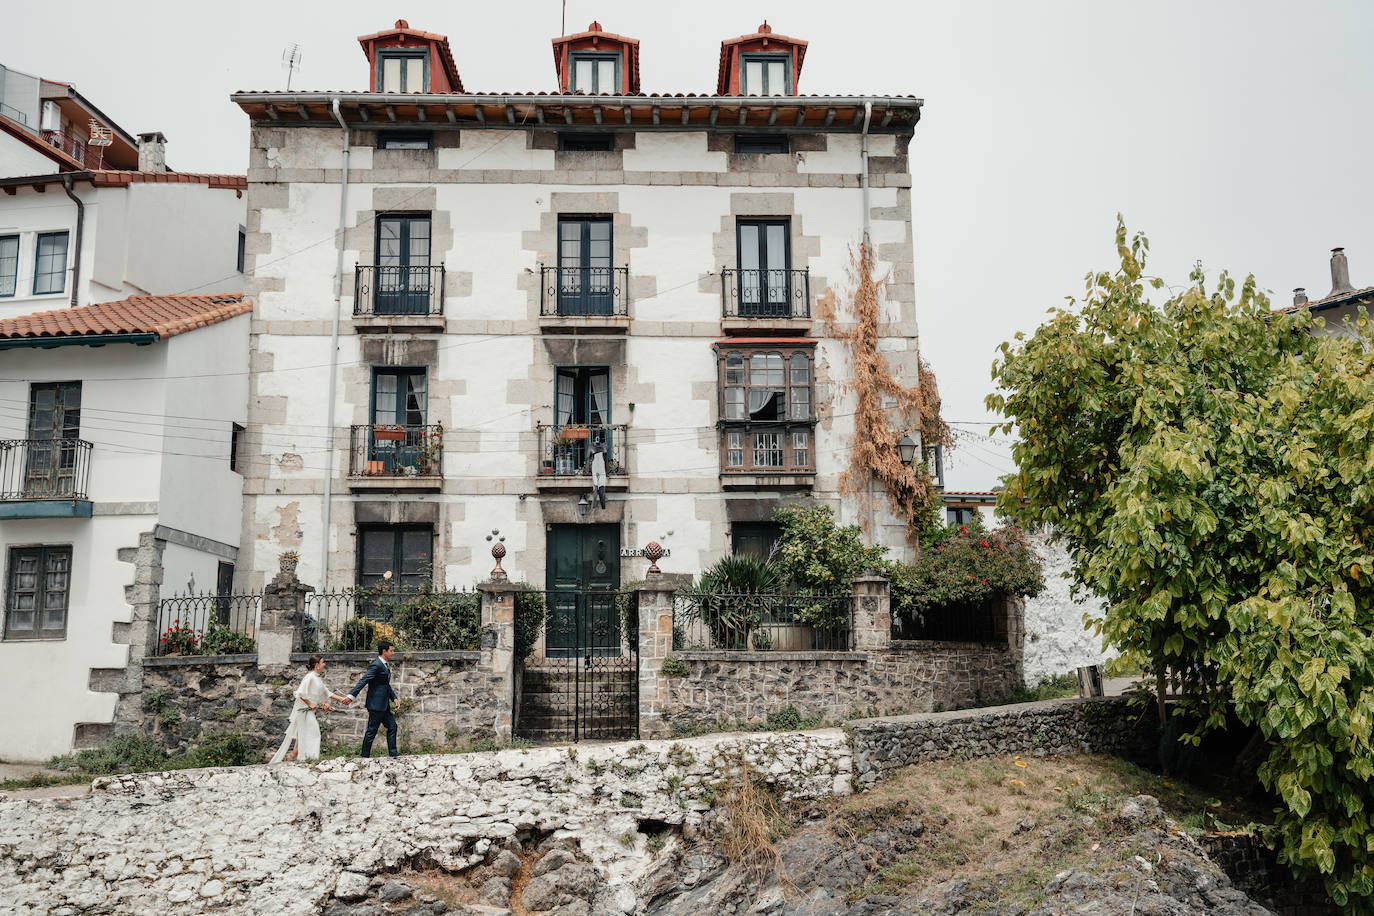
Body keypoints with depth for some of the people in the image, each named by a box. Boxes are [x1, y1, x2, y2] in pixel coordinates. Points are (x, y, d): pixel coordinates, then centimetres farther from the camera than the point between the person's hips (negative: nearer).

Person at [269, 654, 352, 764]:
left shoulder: (318, 678, 13)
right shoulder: (310, 677, -16)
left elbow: (327, 693, 19)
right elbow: (300, 693, -23)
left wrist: (342, 699, 14)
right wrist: (310, 704, -17)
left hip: (310, 711, 9)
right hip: (304, 710, -9)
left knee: (302, 736, 11)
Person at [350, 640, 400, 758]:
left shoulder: (385, 665, 14)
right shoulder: (376, 665, -17)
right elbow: (363, 680, -25)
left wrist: (394, 698, 12)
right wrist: (351, 695, -33)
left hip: (384, 705, 10)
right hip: (376, 704, -10)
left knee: (392, 726, 11)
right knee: (371, 731, -1)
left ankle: (393, 753, 16)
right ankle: (365, 756, 8)